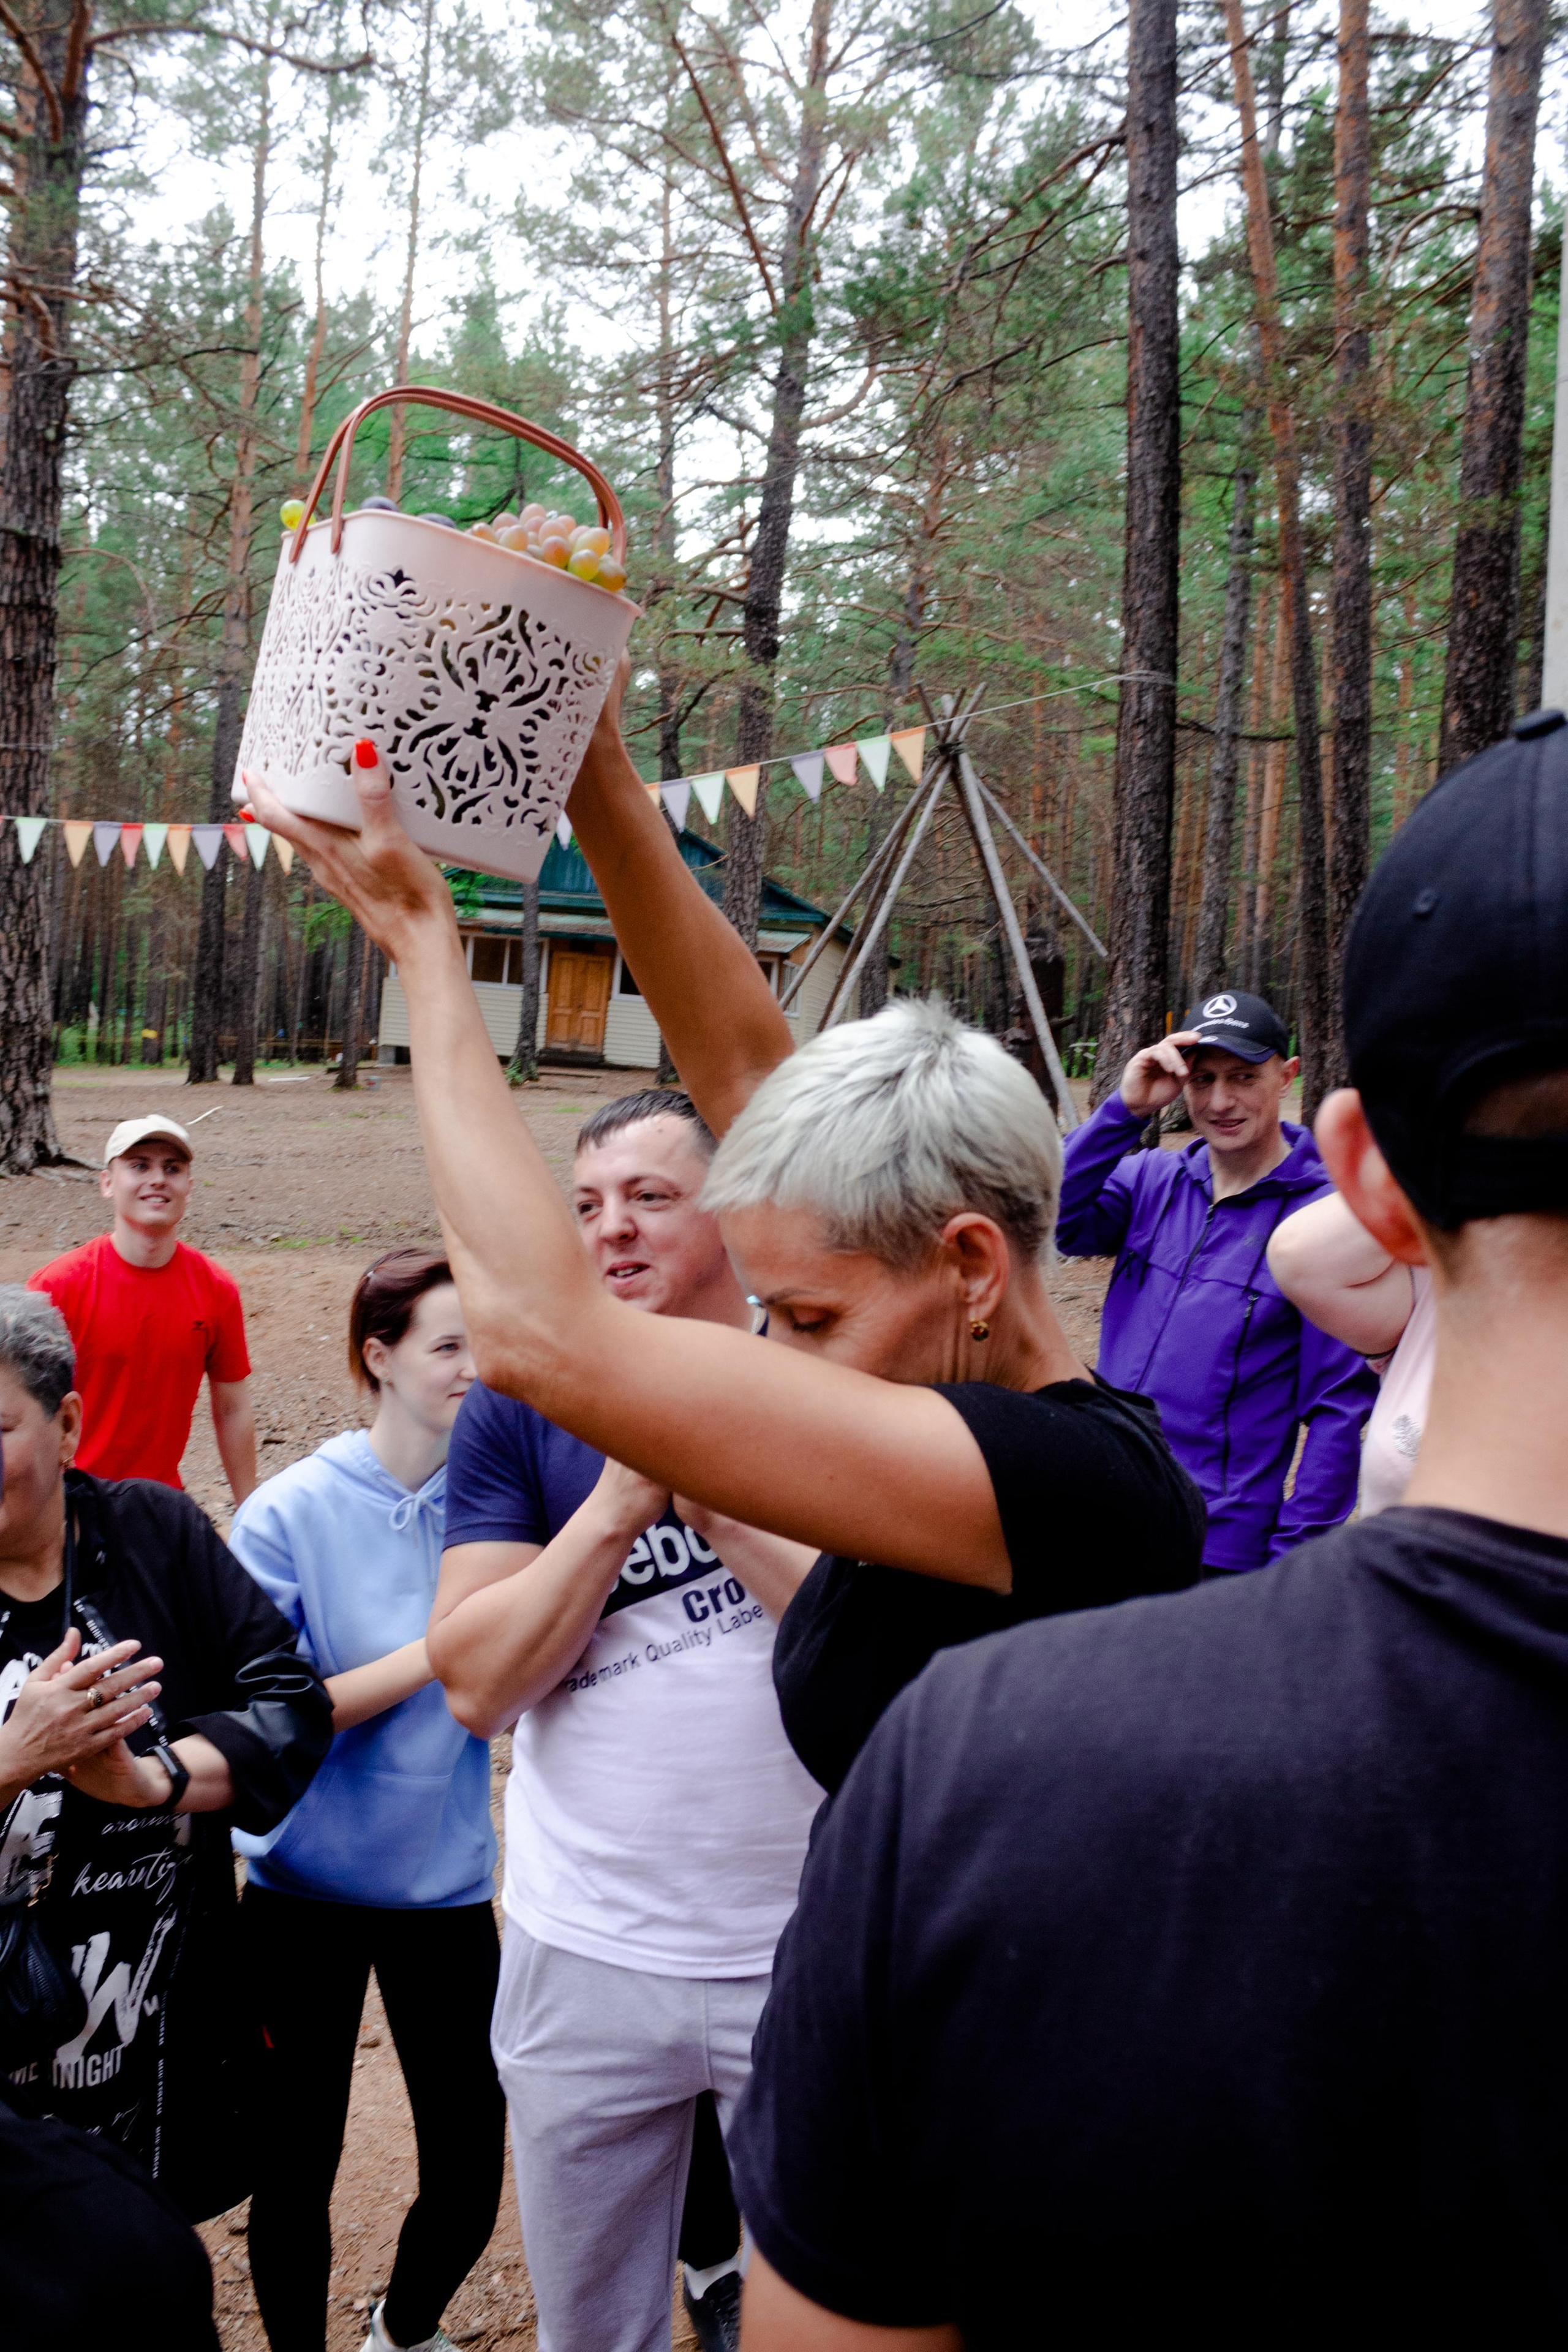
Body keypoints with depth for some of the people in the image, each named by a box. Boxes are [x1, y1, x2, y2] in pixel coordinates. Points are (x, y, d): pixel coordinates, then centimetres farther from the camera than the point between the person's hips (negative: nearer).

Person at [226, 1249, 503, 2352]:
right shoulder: (290, 1514, -13)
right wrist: (433, 1653, -22)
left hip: (447, 1883, 3)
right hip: (307, 1890, -2)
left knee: (471, 2174, 9)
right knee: (296, 2167, 11)